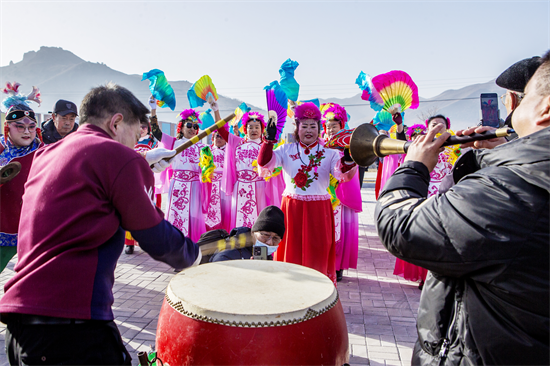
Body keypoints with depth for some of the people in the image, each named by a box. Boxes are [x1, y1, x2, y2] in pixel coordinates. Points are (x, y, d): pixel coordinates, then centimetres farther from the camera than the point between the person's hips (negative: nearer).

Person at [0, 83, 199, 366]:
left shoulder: (45, 155, 14)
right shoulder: (118, 155, -10)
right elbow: (156, 239, -8)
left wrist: (142, 162, 35)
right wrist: (193, 254, 11)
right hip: (72, 326, -9)